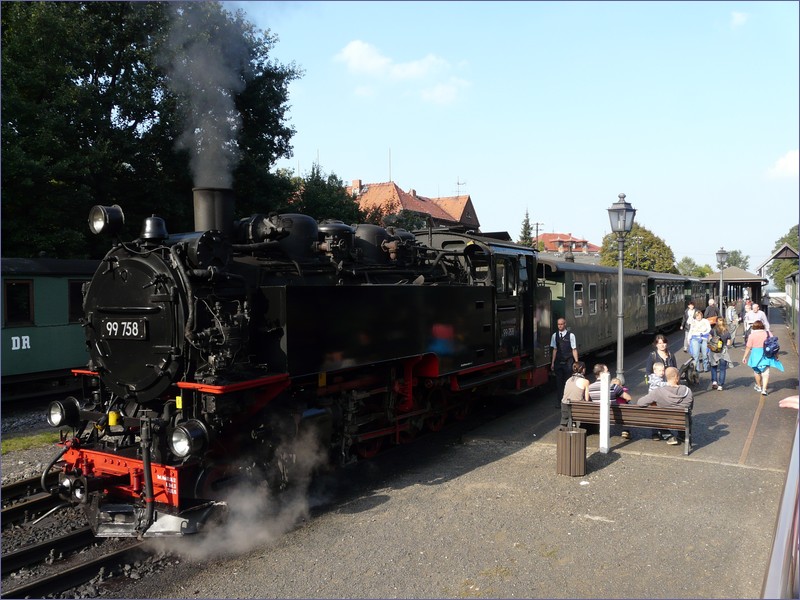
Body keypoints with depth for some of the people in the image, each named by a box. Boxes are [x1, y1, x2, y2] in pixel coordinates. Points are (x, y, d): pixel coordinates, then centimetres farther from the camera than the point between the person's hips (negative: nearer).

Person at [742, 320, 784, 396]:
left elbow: (748, 347, -6)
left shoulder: (752, 335, -7)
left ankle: (759, 386, 34)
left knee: (757, 371, 19)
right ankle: (764, 389, -11)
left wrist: (745, 357, 1)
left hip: (756, 354, -1)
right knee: (766, 372, 0)